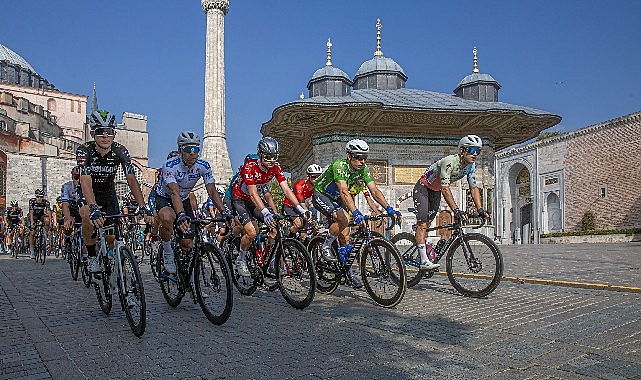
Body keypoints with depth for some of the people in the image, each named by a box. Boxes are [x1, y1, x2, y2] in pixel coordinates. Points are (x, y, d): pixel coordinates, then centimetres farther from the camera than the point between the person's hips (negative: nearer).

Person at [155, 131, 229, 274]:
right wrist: (181, 215, -58)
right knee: (167, 218, -39)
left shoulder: (203, 166, -18)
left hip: (184, 200, 4)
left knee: (187, 244, -5)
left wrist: (223, 211, -36)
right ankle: (167, 254, -13)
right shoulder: (170, 165, -30)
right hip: (164, 198, -4)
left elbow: (212, 191, -21)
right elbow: (175, 193, -42)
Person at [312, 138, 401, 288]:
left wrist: (389, 209, -29)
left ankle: (347, 270, 7)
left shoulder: (363, 169, -13)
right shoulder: (339, 165, -33)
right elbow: (344, 192, -45)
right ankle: (325, 247, -7)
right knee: (343, 220, -30)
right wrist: (356, 213, -57)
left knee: (345, 234, -4)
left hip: (336, 198, 6)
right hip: (321, 195, -6)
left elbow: (374, 191, -17)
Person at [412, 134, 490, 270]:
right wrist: (456, 210, -45)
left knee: (427, 223, 10)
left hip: (435, 192, 8)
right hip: (423, 188, -8)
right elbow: (445, 188, -38)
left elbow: (473, 188, -5)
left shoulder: (471, 166, -9)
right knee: (422, 224, -15)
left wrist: (480, 210, -15)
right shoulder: (449, 162, -33)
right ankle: (424, 261, -20)